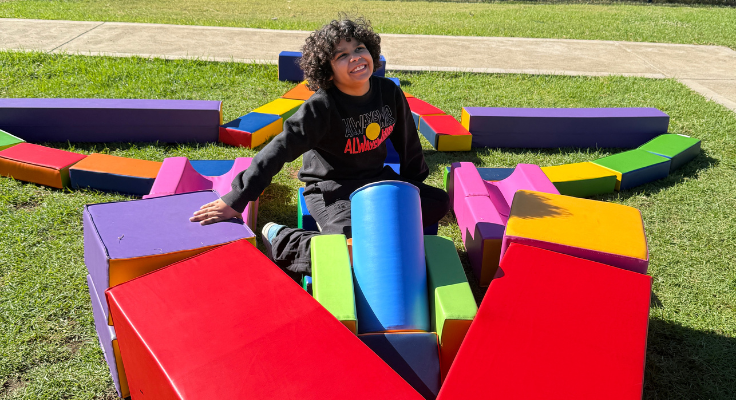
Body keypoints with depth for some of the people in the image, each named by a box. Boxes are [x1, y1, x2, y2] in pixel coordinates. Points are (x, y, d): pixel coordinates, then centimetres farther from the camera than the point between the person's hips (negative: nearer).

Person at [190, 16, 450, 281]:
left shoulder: (389, 92, -5)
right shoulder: (321, 108, -21)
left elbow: (407, 140, 11)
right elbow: (279, 149, -26)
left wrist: (415, 183, 21)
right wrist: (235, 200, -31)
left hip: (377, 179, 7)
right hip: (331, 189, -7)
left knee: (438, 202, 2)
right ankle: (278, 240, -5)